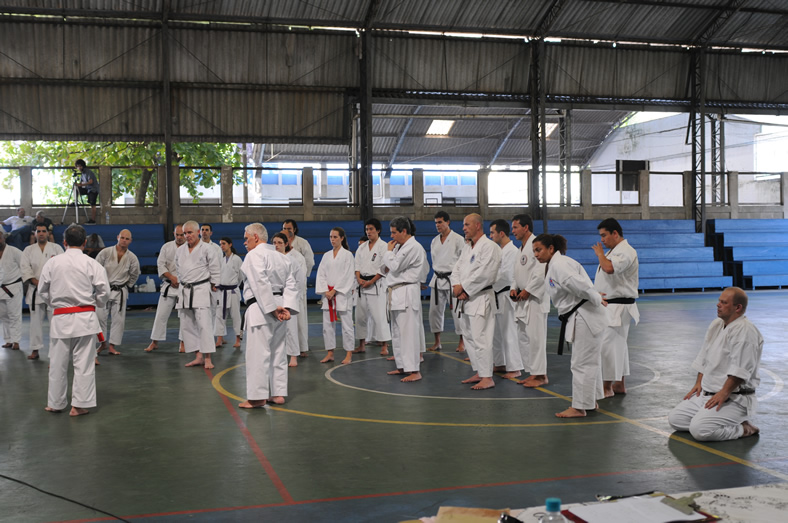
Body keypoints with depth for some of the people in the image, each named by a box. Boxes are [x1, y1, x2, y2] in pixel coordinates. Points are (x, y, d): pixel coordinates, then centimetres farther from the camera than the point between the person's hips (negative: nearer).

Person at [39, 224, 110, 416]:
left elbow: (42, 291, 7)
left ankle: (56, 403, 23)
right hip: (84, 318, -2)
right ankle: (79, 404, 5)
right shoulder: (92, 264, -7)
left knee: (58, 363, 12)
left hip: (60, 318, 2)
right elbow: (104, 291, -5)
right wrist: (96, 304, 15)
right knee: (83, 363, 3)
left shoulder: (52, 263, -1)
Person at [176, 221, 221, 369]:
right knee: (187, 325, 7)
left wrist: (213, 286, -3)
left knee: (204, 324, -12)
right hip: (184, 291, 6)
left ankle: (207, 359, -8)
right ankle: (199, 357, 14)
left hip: (201, 290, -6)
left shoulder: (207, 249, -7)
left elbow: (216, 269, -4)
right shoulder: (179, 250, 10)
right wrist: (182, 285, 16)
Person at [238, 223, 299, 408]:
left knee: (258, 353, -4)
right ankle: (278, 393, 18)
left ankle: (257, 396, -2)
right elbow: (291, 285, 8)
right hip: (278, 306, 9)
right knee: (278, 352, 13)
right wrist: (286, 307, -2)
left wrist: (272, 308, -17)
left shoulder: (254, 255, -9)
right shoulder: (283, 257, 17)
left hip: (260, 309, -9)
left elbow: (261, 284, -19)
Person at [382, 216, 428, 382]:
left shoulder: (413, 247, -15)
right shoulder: (400, 246, 16)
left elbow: (395, 266, -19)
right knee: (397, 332, 15)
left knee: (408, 331, -12)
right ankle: (402, 366, 24)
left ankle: (415, 371, -11)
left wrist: (389, 251, -5)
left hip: (406, 294, -10)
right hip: (396, 294, 10)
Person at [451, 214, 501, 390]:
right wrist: (456, 287, -6)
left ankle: (487, 378, -6)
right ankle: (479, 373, 25)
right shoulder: (467, 247, 17)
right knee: (469, 336, 14)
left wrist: (463, 288, -16)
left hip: (480, 298, -10)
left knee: (480, 338, -11)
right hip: (465, 299, 10)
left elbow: (483, 274, -21)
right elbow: (457, 268, 13)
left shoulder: (489, 247, -12)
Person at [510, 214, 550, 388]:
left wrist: (527, 291, -17)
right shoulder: (522, 248, 17)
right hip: (523, 300, 10)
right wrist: (514, 288, 6)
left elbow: (542, 273, -21)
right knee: (523, 337, 13)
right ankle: (532, 373, 21)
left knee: (535, 337, -9)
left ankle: (541, 375, -2)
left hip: (535, 298, -10)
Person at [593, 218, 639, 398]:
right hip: (609, 306, 10)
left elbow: (609, 268, -33)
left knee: (608, 344, -10)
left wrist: (600, 254, -15)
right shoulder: (613, 251, 17)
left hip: (618, 307, -10)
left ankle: (607, 387, -4)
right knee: (618, 344, 14)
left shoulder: (626, 252, -16)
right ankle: (620, 384, 22)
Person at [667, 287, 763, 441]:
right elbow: (703, 358, 20)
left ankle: (744, 429, -4)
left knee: (699, 429, -26)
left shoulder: (745, 330, -18)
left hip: (734, 398, -10)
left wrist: (724, 393, -25)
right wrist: (698, 383, 12)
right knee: (675, 419, 3)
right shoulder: (716, 324, 13)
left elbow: (740, 369, -24)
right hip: (706, 394, 10)